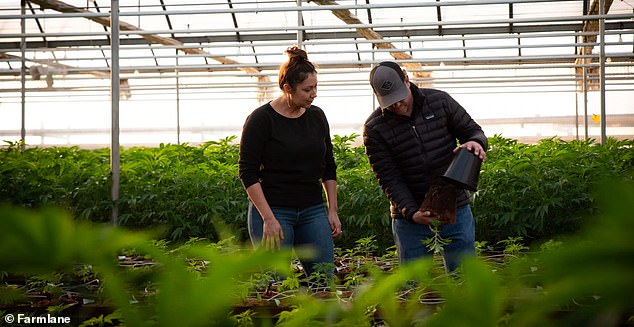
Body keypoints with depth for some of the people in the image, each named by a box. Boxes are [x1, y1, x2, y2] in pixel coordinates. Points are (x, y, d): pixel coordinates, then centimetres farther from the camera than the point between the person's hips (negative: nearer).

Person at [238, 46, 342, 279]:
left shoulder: (317, 116, 6)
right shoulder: (261, 119, -10)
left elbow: (328, 167, 14)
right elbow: (247, 173, -11)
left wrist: (332, 211, 8)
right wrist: (268, 218, -16)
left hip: (313, 211, 5)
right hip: (272, 210, -5)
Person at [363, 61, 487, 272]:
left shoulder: (440, 101, -2)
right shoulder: (374, 129, -8)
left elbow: (473, 131, 6)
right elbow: (389, 178, -11)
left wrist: (475, 142, -19)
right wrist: (411, 212, -24)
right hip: (410, 217, -1)